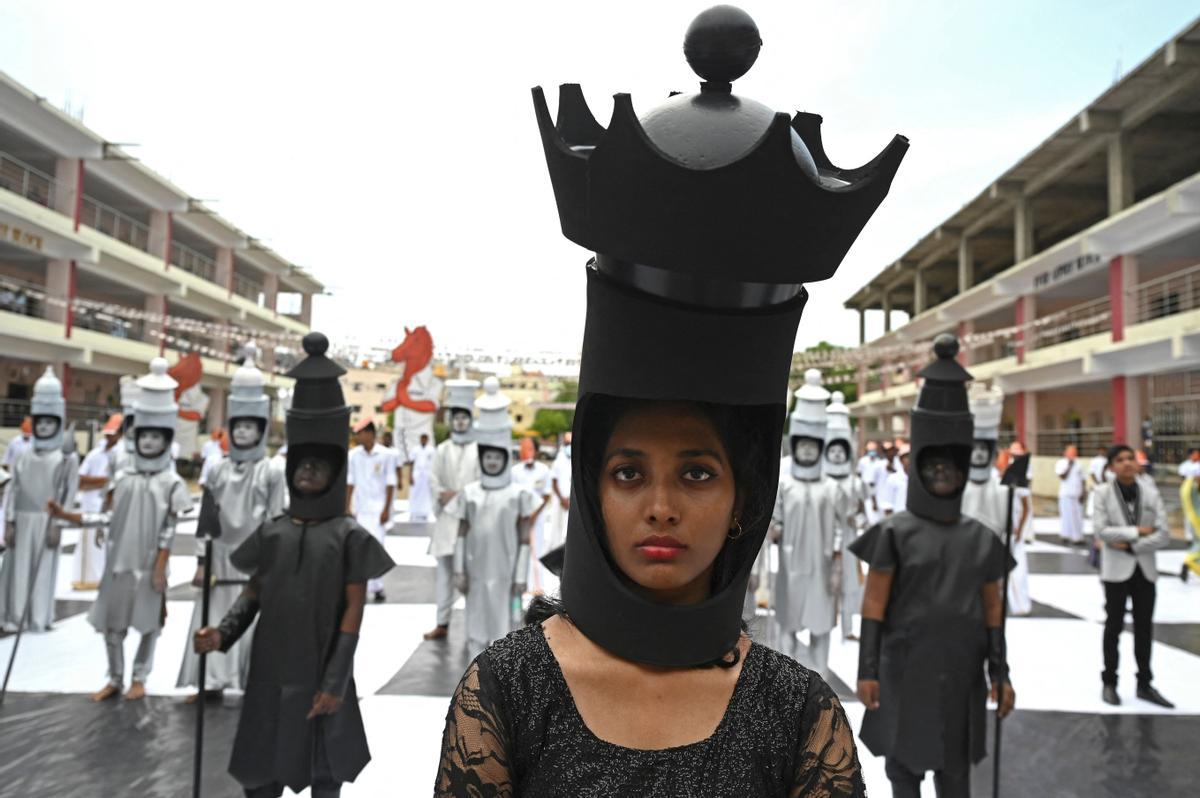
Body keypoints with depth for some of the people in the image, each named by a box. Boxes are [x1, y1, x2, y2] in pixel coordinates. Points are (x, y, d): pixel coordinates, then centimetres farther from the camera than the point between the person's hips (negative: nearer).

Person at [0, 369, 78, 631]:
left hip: (47, 520, -3)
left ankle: (38, 618, 10)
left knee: (43, 569, 2)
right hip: (23, 520, 3)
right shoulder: (24, 454, 7)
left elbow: (69, 493, -6)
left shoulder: (67, 456, -3)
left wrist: (58, 525, -10)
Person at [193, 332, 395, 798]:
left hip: (320, 676, -4)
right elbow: (252, 595, 7)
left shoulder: (349, 536, -7)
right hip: (271, 672, 4)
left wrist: (336, 681, -12)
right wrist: (222, 633, -12)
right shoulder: (272, 533, 5)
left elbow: (354, 612, -8)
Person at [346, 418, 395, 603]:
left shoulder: (386, 454, -6)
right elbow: (350, 482, 9)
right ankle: (376, 587, 15)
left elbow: (390, 483, -4)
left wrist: (386, 509, -7)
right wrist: (347, 508, 6)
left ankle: (376, 587, 3)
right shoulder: (354, 454, 4)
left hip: (378, 509, -4)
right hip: (359, 509, 4)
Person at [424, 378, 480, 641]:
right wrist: (443, 496, -13)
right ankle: (442, 624, 14)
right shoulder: (442, 450, 12)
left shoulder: (481, 449, 0)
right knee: (444, 570, 7)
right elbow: (434, 481, 5)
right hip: (446, 519, 4)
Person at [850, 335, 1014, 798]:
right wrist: (867, 669, -11)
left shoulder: (981, 539, 5)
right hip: (906, 669, -3)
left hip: (960, 670, 3)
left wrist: (1000, 673, 4)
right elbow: (873, 605, -8)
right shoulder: (894, 533, -7)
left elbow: (992, 612, 8)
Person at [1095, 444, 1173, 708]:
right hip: (1116, 569, -2)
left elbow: (1163, 535, -7)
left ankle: (1144, 684, 23)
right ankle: (1109, 683, 19)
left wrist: (1131, 546, -14)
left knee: (1144, 628, 11)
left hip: (1145, 569, 2)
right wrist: (1137, 531, -17)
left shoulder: (1151, 492, -2)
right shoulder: (1103, 492, -8)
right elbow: (1100, 531, -16)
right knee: (1114, 627, 8)